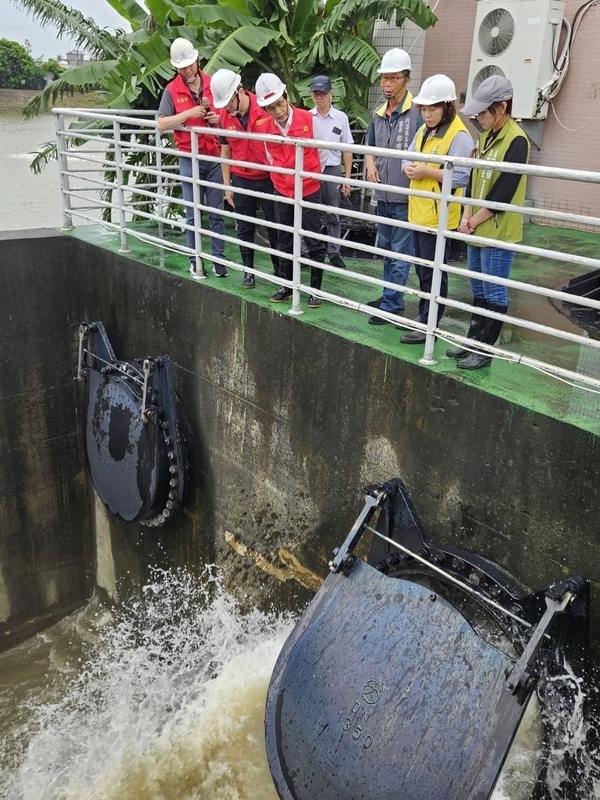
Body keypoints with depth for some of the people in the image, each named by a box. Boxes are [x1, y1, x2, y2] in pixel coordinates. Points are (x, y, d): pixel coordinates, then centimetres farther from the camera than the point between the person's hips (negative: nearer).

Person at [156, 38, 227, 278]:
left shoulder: (212, 84, 4)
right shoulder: (172, 91, 0)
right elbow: (161, 124, -9)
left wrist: (219, 118, -8)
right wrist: (188, 114, -18)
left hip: (215, 157, 1)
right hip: (189, 159, -1)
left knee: (216, 213, 5)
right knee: (192, 214, 5)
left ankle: (218, 258, 14)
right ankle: (195, 261, 14)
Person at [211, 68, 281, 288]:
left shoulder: (265, 108, -12)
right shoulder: (224, 116, -1)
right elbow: (225, 152, 8)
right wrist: (227, 185, 7)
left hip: (269, 179, -3)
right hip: (241, 180, 3)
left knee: (275, 228, 6)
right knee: (245, 229, 10)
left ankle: (280, 270, 20)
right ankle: (248, 270, 22)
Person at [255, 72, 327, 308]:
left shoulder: (308, 119, -11)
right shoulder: (266, 128, -3)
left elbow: (322, 151, 2)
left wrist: (312, 176, 11)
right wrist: (283, 178, 11)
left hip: (309, 191, -3)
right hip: (282, 193, 3)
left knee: (315, 243, 1)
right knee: (285, 242, 12)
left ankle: (315, 289, 11)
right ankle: (287, 286, 24)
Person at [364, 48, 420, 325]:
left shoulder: (418, 113, -12)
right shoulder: (378, 114, 10)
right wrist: (370, 163, 5)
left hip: (405, 197, -8)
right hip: (383, 195, 8)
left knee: (400, 254, -1)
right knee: (386, 248, 17)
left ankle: (391, 305, 6)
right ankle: (390, 295, 31)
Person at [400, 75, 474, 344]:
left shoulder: (459, 136, -15)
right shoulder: (423, 131, 11)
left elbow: (461, 178, -23)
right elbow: (407, 158, 17)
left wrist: (427, 171, -25)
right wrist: (409, 168, -6)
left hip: (439, 216, -8)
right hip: (418, 212, 9)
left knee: (433, 273, 0)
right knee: (422, 269, 19)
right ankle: (423, 314, 33)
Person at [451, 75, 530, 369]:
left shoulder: (516, 141, -15)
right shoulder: (485, 135, 10)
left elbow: (503, 193, -18)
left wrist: (474, 222, -11)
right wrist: (467, 216, 0)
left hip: (498, 232, -8)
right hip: (476, 229, 8)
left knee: (494, 293, 1)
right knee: (479, 289, 17)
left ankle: (485, 351, 10)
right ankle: (473, 341, 29)